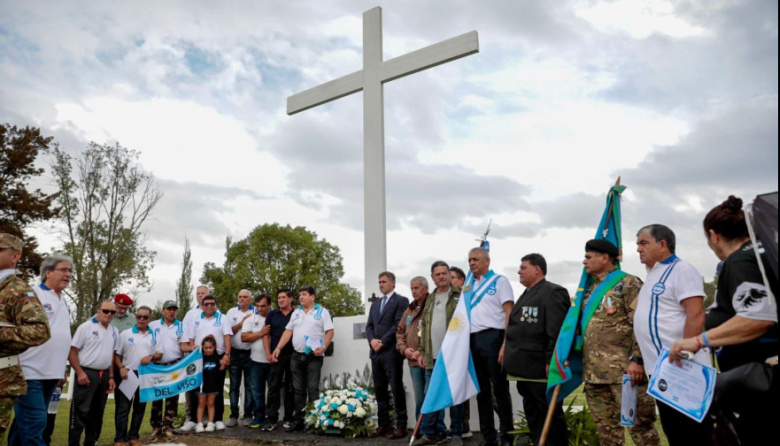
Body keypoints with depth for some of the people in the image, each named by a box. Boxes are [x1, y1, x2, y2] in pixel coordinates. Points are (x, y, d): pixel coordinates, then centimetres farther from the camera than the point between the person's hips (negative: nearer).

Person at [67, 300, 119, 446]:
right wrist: (80, 373, -16)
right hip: (87, 373, -6)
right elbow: (72, 352, -9)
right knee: (80, 412, -5)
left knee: (97, 412, 13)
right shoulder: (86, 327, -7)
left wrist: (111, 377, 10)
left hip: (104, 375, 6)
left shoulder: (114, 331, 10)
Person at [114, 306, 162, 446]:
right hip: (128, 374, -3)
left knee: (140, 407, 10)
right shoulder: (125, 334, 0)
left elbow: (159, 353, 8)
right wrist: (121, 368, -14)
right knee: (123, 408, -2)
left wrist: (151, 357, -12)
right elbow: (116, 354, 0)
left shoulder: (154, 335, 8)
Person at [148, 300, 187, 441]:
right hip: (157, 365, 0)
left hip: (175, 365, 0)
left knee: (172, 397, 1)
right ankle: (156, 427, 17)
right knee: (156, 396, 6)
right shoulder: (153, 325, 6)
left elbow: (183, 345, 0)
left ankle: (168, 427, 8)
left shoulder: (181, 326, 7)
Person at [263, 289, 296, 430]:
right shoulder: (272, 315, 9)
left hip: (293, 355, -1)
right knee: (273, 387, 0)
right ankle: (271, 419, 2)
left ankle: (288, 419, 14)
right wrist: (269, 354, -4)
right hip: (276, 356, 1)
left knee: (290, 388, 6)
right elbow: (266, 335, 7)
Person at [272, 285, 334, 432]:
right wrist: (278, 348, 3)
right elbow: (288, 331, 12)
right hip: (297, 356, 5)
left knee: (312, 389, -5)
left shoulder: (322, 312, -3)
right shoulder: (296, 313, 13)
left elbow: (330, 332, -8)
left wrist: (323, 347, -20)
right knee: (298, 390, 10)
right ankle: (298, 420, 17)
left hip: (313, 356, -5)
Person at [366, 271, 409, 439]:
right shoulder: (375, 304, 21)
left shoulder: (401, 301, -1)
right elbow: (369, 326, 15)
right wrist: (372, 340, -5)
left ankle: (401, 426, 0)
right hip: (375, 352, 7)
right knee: (379, 389, 8)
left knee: (396, 389, -4)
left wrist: (382, 342, -14)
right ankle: (384, 424, 14)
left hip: (391, 352, -7)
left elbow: (398, 324, -11)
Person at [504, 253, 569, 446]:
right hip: (525, 368, 10)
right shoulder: (526, 295, 19)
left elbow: (557, 331, -20)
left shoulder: (552, 292, -12)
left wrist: (551, 362, -24)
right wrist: (512, 358, 18)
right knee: (532, 414, 16)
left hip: (540, 369, -10)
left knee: (551, 414, 1)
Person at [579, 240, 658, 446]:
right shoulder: (590, 290, 19)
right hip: (593, 372, 8)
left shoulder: (628, 284, -4)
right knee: (606, 427, 14)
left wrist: (636, 359, -18)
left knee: (639, 424, -2)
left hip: (624, 371, -7)